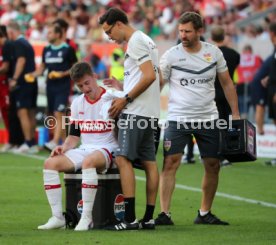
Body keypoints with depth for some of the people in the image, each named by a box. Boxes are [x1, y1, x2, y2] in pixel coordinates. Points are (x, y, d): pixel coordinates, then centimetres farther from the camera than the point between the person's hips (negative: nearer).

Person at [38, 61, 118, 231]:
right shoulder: (77, 103, 15)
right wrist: (65, 147, -2)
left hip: (107, 150, -6)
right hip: (84, 150, 6)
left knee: (88, 161, -40)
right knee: (50, 163, -16)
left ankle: (87, 217, -36)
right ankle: (57, 217, -17)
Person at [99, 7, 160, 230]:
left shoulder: (136, 41, -10)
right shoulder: (146, 41, 20)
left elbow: (149, 76, -19)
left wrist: (125, 99, -14)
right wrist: (123, 92, 19)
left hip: (135, 111, -10)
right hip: (149, 111, 10)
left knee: (123, 159, -11)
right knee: (149, 162, 7)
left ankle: (130, 218, -15)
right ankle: (149, 218, 8)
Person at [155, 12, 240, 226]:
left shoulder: (213, 52, 3)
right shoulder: (171, 56, -5)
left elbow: (227, 83, 11)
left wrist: (236, 114, 6)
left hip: (209, 119, 3)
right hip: (178, 118, -3)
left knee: (213, 166, 6)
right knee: (170, 163, -14)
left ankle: (205, 213, 19)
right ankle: (165, 213, -11)